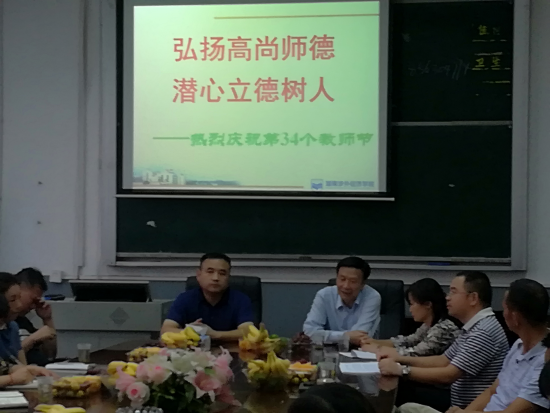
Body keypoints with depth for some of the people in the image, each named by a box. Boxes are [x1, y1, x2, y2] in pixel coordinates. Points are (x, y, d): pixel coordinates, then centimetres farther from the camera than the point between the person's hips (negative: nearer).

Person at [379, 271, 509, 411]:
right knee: (404, 391, 8)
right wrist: (399, 359, 8)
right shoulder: (472, 328, 11)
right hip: (462, 401, 9)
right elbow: (443, 361, 17)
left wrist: (402, 370, -20)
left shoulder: (483, 332, -23)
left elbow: (448, 375, -25)